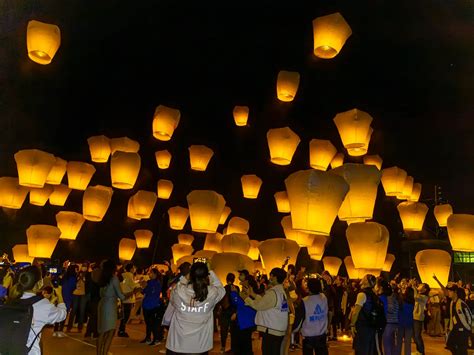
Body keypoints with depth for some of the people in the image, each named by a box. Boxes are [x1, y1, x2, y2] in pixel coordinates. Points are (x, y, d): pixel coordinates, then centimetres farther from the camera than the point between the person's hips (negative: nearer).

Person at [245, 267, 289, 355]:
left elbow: (258, 306, -13)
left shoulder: (273, 292, -18)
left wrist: (246, 298, 0)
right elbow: (265, 302, 16)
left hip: (270, 330, -9)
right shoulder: (281, 291, 10)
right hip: (279, 330, 9)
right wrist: (254, 295, 17)